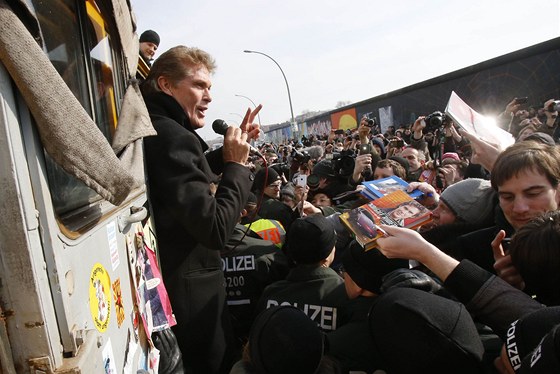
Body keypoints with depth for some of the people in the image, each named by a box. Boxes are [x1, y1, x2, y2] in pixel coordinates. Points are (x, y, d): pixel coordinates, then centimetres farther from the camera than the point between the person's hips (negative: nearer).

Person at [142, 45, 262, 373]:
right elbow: (216, 230, -29)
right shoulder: (173, 137, -25)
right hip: (190, 288, -10)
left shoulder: (156, 130, 7)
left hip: (173, 278, 10)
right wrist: (237, 164, -19)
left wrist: (231, 149, 11)